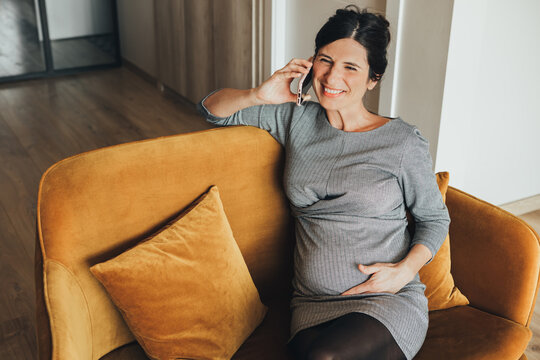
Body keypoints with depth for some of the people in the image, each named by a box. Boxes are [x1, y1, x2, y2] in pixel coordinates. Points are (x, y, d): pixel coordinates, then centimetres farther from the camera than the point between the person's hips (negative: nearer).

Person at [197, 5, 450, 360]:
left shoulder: (404, 141, -1)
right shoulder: (296, 121, 8)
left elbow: (434, 218, 10)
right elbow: (213, 108, 16)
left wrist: (405, 270, -7)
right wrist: (258, 95, -4)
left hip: (390, 302, -1)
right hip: (312, 304, 2)